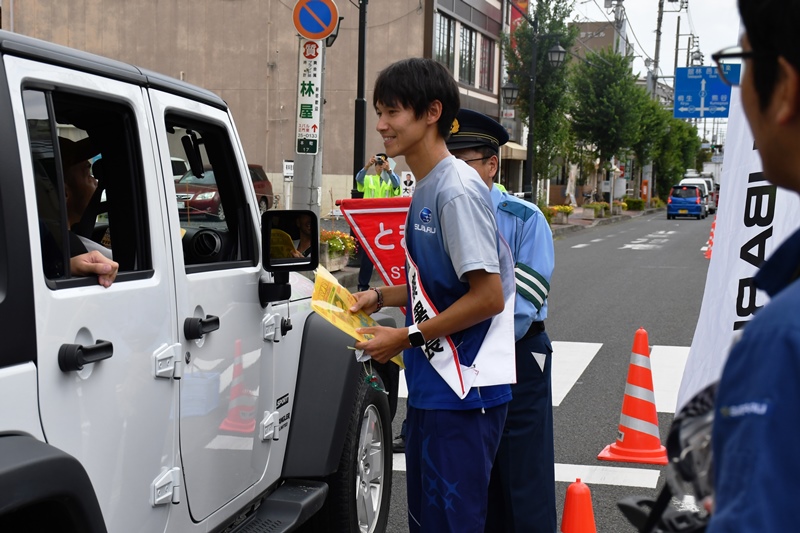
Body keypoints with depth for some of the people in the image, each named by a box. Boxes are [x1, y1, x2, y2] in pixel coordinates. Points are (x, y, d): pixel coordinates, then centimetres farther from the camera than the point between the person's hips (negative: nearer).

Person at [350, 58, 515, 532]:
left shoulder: (457, 189, -18)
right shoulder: (426, 187, 11)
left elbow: (488, 295, -21)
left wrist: (408, 336, -16)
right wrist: (381, 297, 9)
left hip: (464, 390, -10)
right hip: (431, 386, 10)